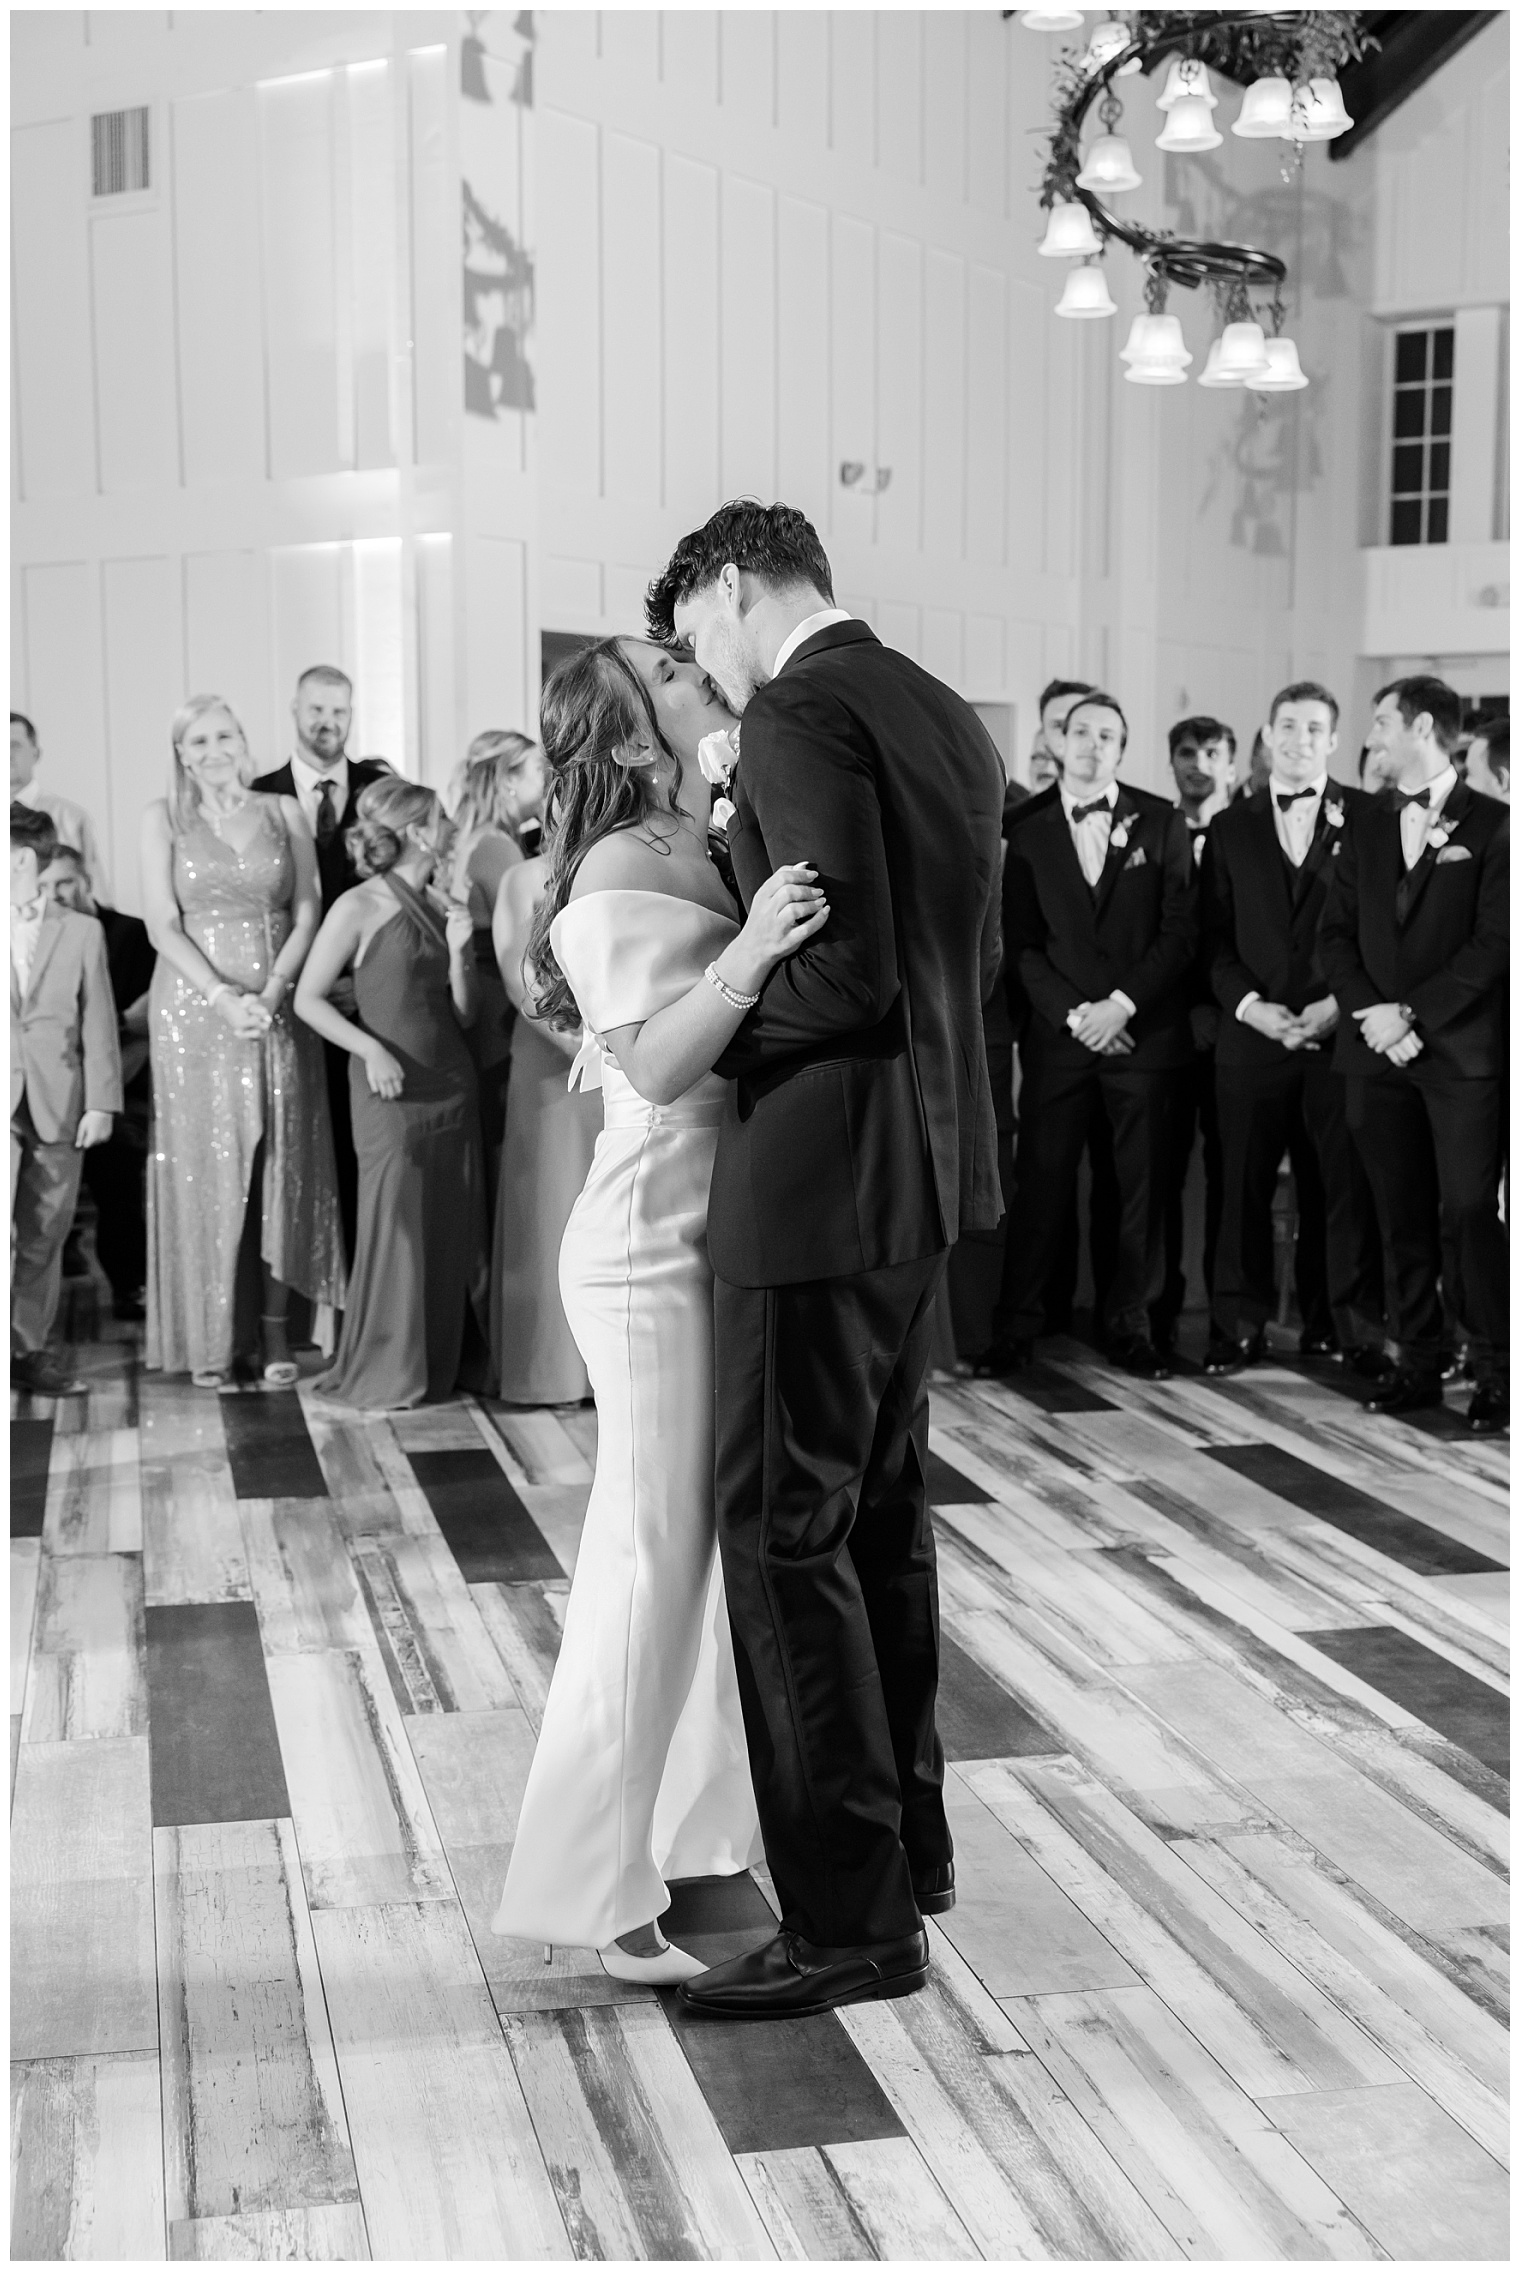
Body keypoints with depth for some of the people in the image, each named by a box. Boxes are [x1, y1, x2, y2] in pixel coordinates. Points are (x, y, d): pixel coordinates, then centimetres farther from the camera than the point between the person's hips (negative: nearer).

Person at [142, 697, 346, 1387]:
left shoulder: (284, 812, 8)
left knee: (279, 1166, 0)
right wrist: (226, 999, -15)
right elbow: (162, 924, -3)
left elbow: (307, 912, 3)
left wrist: (273, 989, -12)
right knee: (205, 1166, -1)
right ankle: (210, 1337, 3)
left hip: (279, 1008, 1)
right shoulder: (163, 818, 4)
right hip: (195, 1007, -1)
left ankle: (274, 1330, 5)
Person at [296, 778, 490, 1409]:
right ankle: (382, 1375, 11)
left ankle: (439, 1367, 21)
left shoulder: (445, 909, 9)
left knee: (454, 1230, 9)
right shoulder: (359, 908, -8)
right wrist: (370, 1048, -17)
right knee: (394, 1228, -1)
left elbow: (463, 1015, 10)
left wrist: (459, 953, -5)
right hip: (392, 1091, -6)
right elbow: (308, 999, -6)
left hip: (452, 1086, 6)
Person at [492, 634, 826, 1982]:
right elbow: (655, 1065, -26)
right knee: (655, 1552, -5)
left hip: (730, 1225, 9)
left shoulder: (717, 852, 13)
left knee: (730, 1537, 14)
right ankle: (594, 1886, 4)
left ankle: (698, 1823, 28)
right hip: (656, 1238, -9)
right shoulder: (623, 874, -13)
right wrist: (746, 958, -38)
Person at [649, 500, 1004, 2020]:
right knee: (881, 1509, 19)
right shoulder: (946, 716, 13)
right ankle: (906, 1839, 32)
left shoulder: (801, 713, -15)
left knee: (786, 1531, -3)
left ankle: (850, 1918, 4)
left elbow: (846, 973, -23)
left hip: (822, 1170, -10)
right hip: (923, 1162, 10)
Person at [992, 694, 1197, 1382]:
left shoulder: (1161, 822, 5)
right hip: (1059, 1034, 0)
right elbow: (1022, 943, 4)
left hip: (1144, 1033, 0)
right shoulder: (1030, 834, 8)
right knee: (1040, 1182, -2)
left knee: (1143, 1187, 3)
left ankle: (1130, 1325, 13)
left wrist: (1122, 1004, -10)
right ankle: (1017, 1325, 6)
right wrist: (1072, 1014, -9)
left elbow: (1181, 929, 0)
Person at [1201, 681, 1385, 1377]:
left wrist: (1342, 1003, -10)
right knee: (1243, 1186, 2)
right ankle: (1239, 1327, 11)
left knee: (1344, 1189, 1)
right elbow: (1213, 940, 8)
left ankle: (1348, 1330, 10)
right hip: (1253, 1035, 1)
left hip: (1342, 1033, -1)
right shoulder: (1230, 828, 12)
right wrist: (1250, 1005, -8)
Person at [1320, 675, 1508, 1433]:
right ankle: (1417, 1365, 14)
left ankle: (1494, 1372, 1)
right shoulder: (1365, 827, 15)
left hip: (1463, 1051, -4)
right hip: (1377, 1055, 5)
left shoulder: (1491, 825, -1)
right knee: (1402, 1219, 7)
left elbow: (1493, 943, -8)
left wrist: (1414, 1015, -13)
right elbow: (1336, 935, 9)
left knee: (1468, 1213, -7)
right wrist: (1372, 1012, -7)